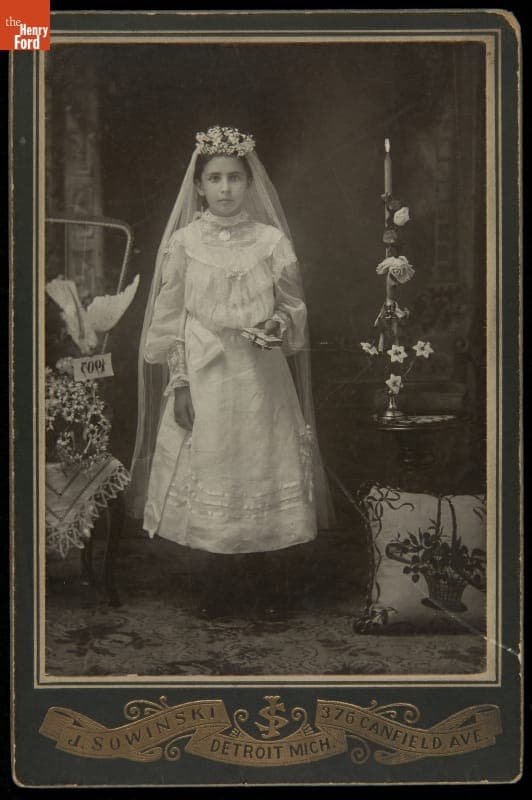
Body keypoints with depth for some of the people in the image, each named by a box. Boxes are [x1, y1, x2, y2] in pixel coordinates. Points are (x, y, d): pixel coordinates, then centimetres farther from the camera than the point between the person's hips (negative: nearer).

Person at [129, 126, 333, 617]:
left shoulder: (271, 240, 4)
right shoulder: (182, 242, 3)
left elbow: (295, 306, 9)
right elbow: (169, 319, 2)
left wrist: (279, 325, -13)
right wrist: (179, 383, -5)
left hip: (262, 378, 1)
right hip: (203, 379, 0)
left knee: (264, 469, 1)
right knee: (209, 469, 2)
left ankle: (266, 576, 15)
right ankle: (221, 578, 18)